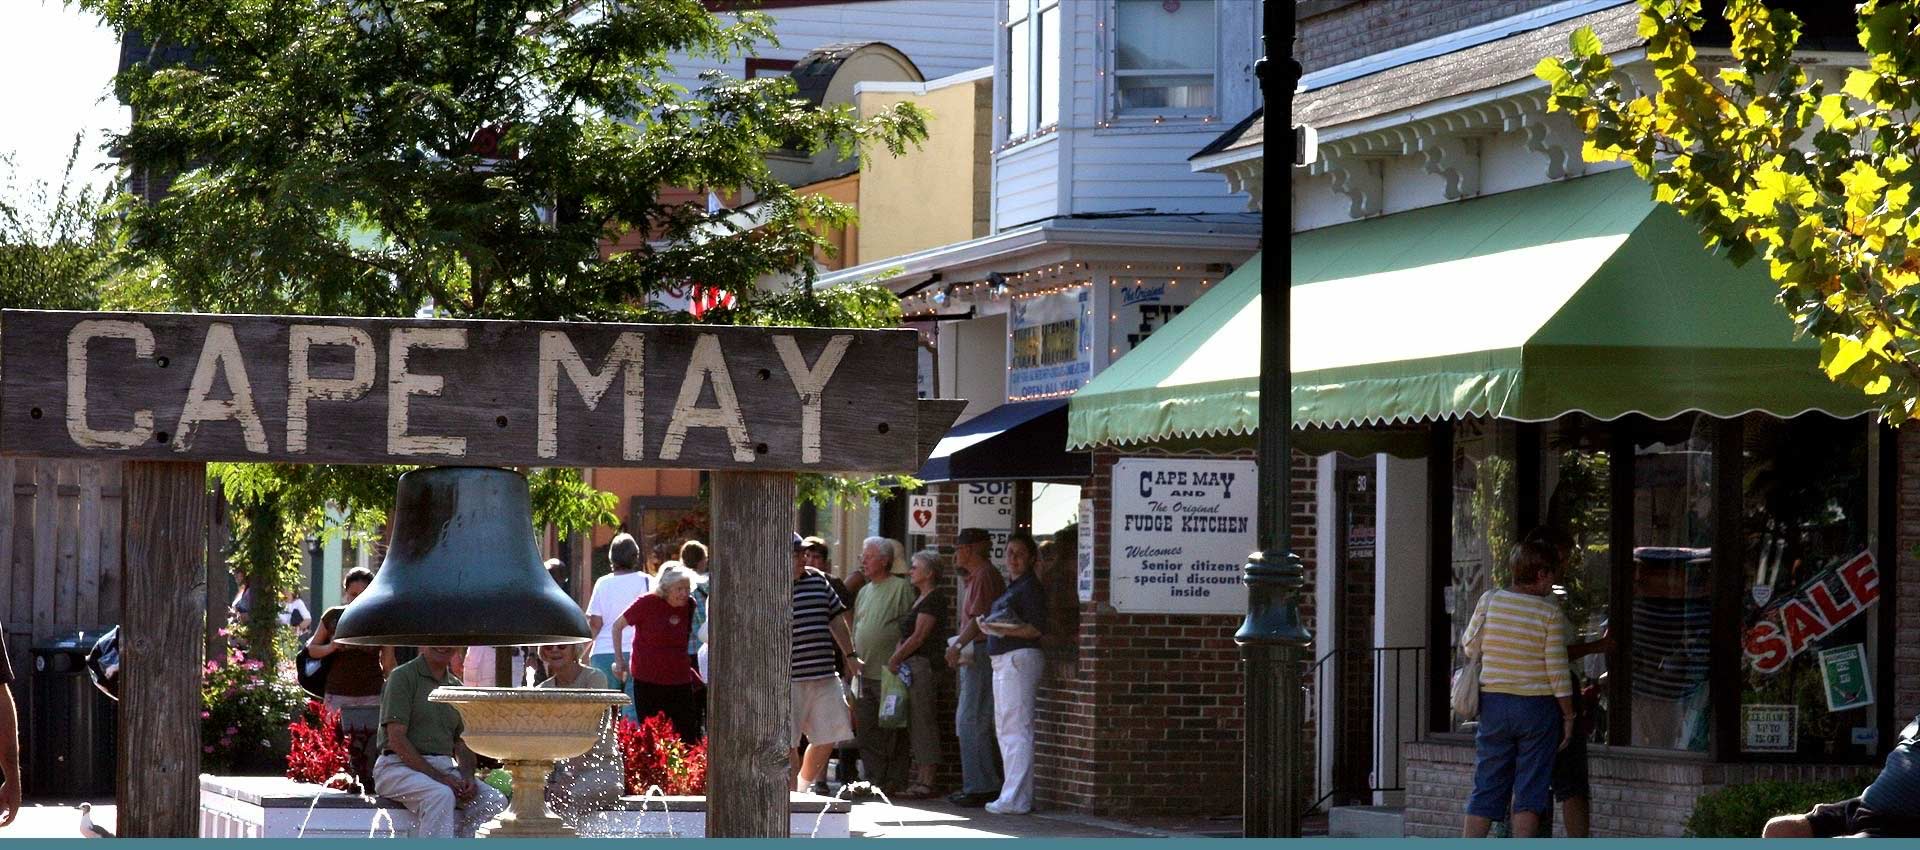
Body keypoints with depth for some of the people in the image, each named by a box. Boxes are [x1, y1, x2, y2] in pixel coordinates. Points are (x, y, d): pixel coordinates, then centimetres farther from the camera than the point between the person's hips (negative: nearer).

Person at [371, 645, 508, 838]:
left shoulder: (456, 685, 17)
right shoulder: (403, 677, -4)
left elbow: (462, 744, 17)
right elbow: (397, 739, -12)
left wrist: (468, 777, -6)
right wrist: (437, 777, -19)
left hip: (445, 768, 7)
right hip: (400, 765, -7)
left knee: (495, 800, -15)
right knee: (441, 795, -35)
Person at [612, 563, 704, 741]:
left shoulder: (689, 606, 3)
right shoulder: (647, 603, -9)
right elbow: (617, 626, 1)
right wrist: (620, 661, 0)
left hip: (680, 681, 4)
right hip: (648, 681, -4)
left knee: (688, 739, -1)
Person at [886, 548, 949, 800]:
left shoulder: (934, 599, -10)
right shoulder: (919, 598, 19)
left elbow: (919, 636, -15)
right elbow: (905, 635, 18)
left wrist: (896, 658, -9)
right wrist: (895, 655, 3)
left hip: (923, 664, -10)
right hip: (910, 665, 10)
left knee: (923, 722, -9)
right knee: (914, 723, 10)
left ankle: (926, 782, -9)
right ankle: (920, 778, 13)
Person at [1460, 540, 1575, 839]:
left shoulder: (1489, 602, -2)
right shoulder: (1551, 615, -10)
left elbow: (1470, 646, 10)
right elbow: (1558, 671, -10)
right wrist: (1569, 716, -1)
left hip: (1493, 702, 3)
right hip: (1537, 704, -3)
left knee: (1486, 789, 9)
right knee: (1530, 791, 2)